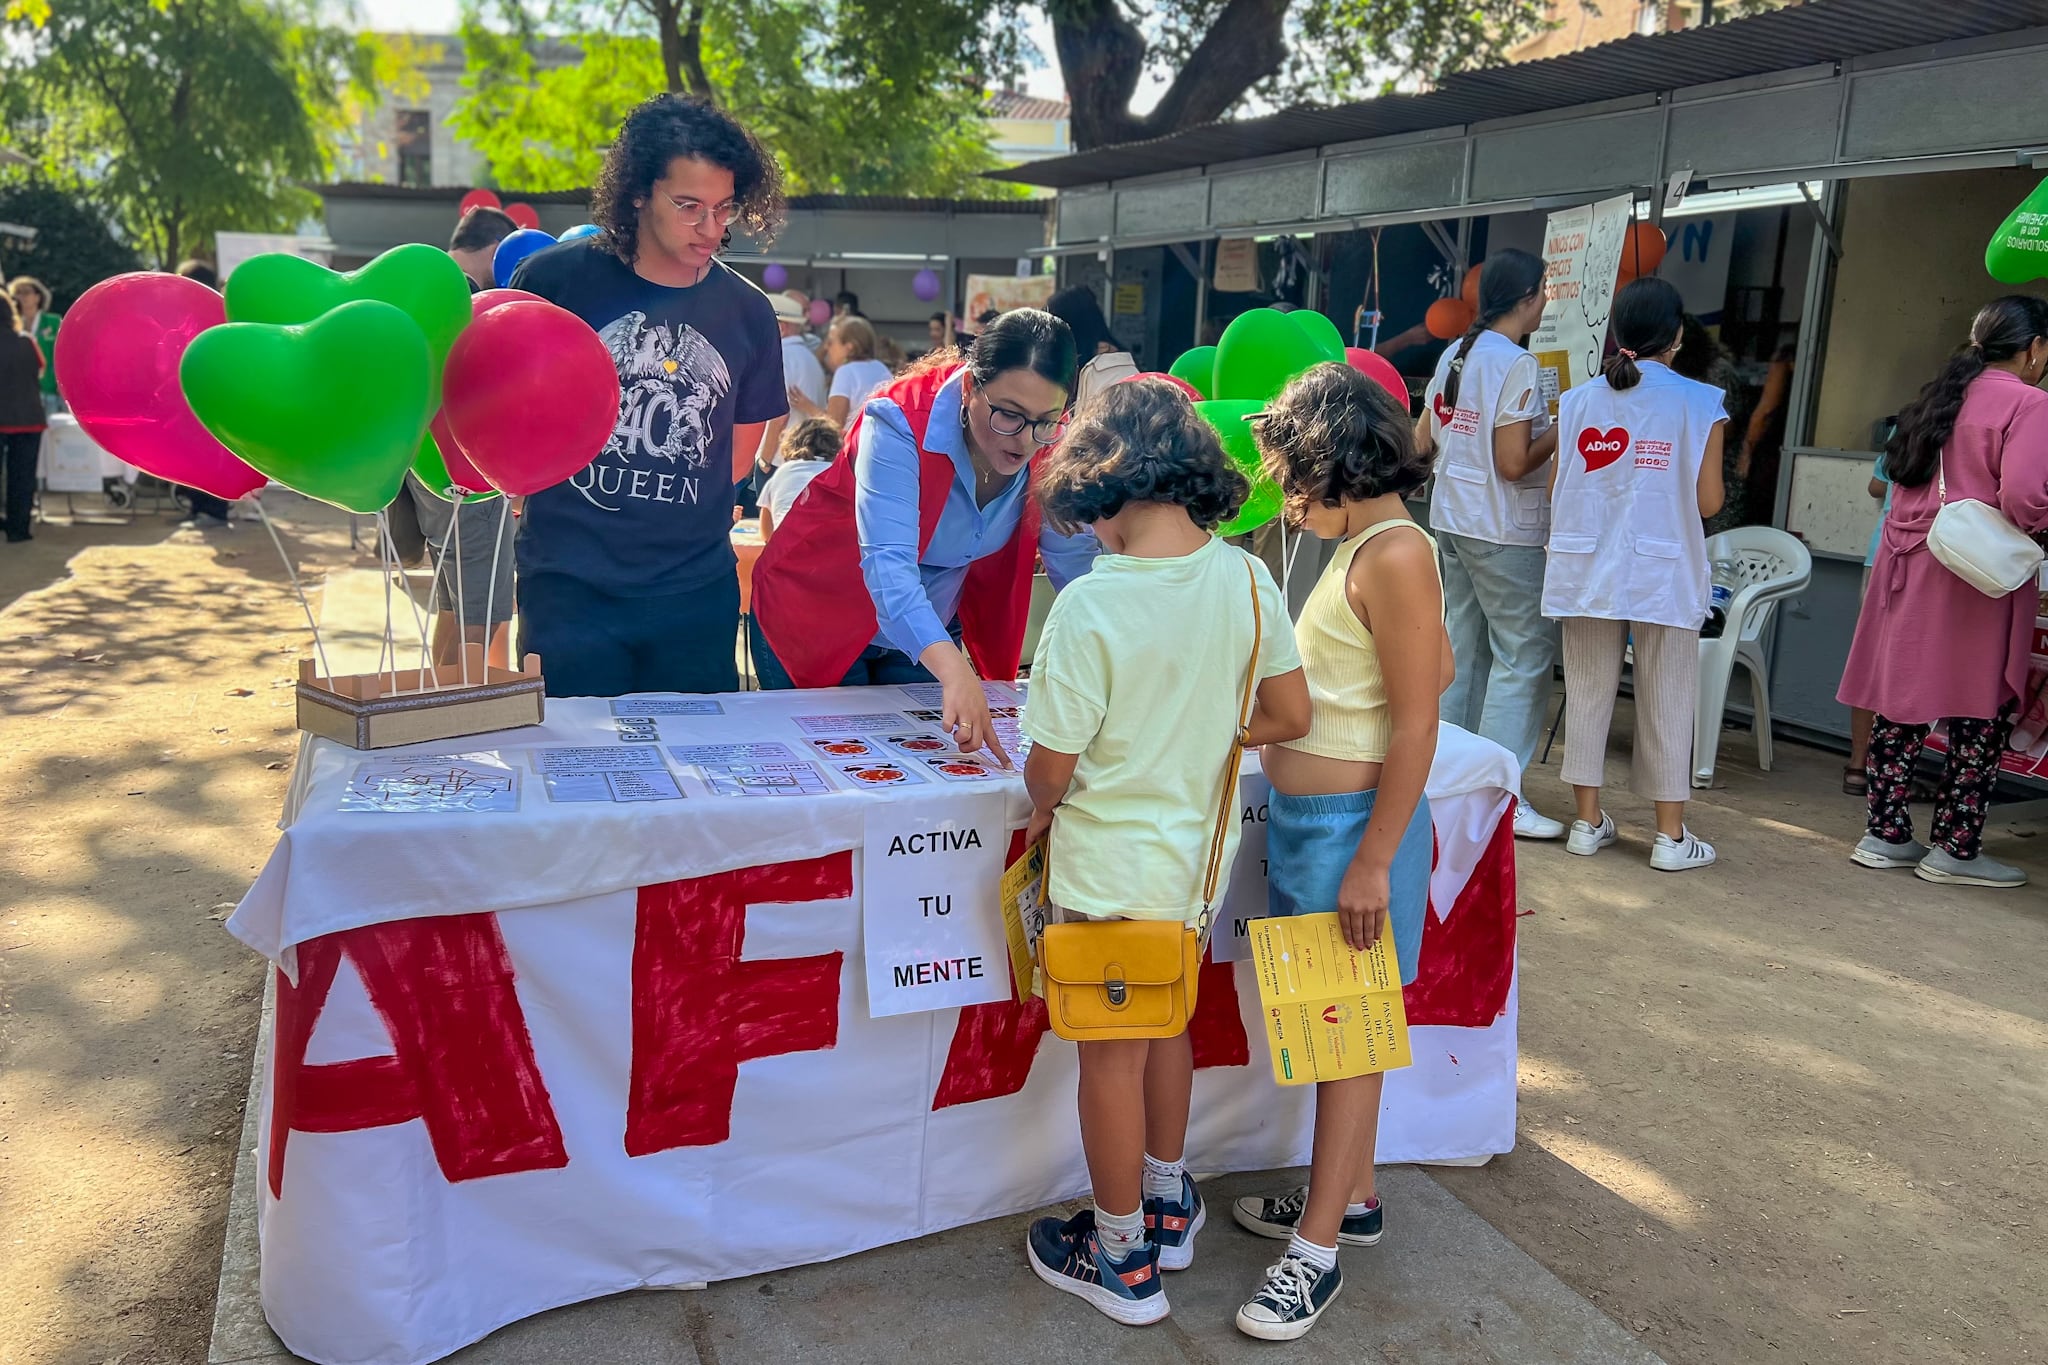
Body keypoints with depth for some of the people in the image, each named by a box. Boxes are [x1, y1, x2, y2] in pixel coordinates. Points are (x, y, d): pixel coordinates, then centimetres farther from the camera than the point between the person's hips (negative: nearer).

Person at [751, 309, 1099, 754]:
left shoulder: (1050, 447, -16)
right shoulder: (902, 423, -31)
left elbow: (1077, 563, -11)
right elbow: (888, 565, -43)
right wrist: (955, 672, -57)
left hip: (929, 632, 4)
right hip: (820, 621, -4)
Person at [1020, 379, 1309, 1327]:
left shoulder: (1091, 603, -24)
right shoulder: (1247, 579, -8)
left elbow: (1051, 768, -20)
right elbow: (1289, 718, 0)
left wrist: (1041, 814, 3)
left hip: (1110, 865, -6)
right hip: (1195, 850, 6)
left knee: (1113, 1055, 12)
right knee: (1166, 1026, 26)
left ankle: (1123, 1260, 30)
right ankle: (1169, 1205, 45)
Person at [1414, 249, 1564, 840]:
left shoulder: (1454, 354, 8)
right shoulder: (1517, 365, -16)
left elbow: (1422, 439, 15)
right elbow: (1514, 463, -19)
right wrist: (1562, 431, -7)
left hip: (1452, 520, 9)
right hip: (1504, 532, -8)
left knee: (1465, 647, 15)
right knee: (1524, 655, -2)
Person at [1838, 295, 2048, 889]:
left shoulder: (1940, 395, 15)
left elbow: (1900, 473, 18)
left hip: (1907, 564, 7)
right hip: (1977, 575, -7)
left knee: (1901, 703, 10)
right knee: (1981, 714, 3)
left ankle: (1886, 835, 14)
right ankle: (1955, 849, 7)